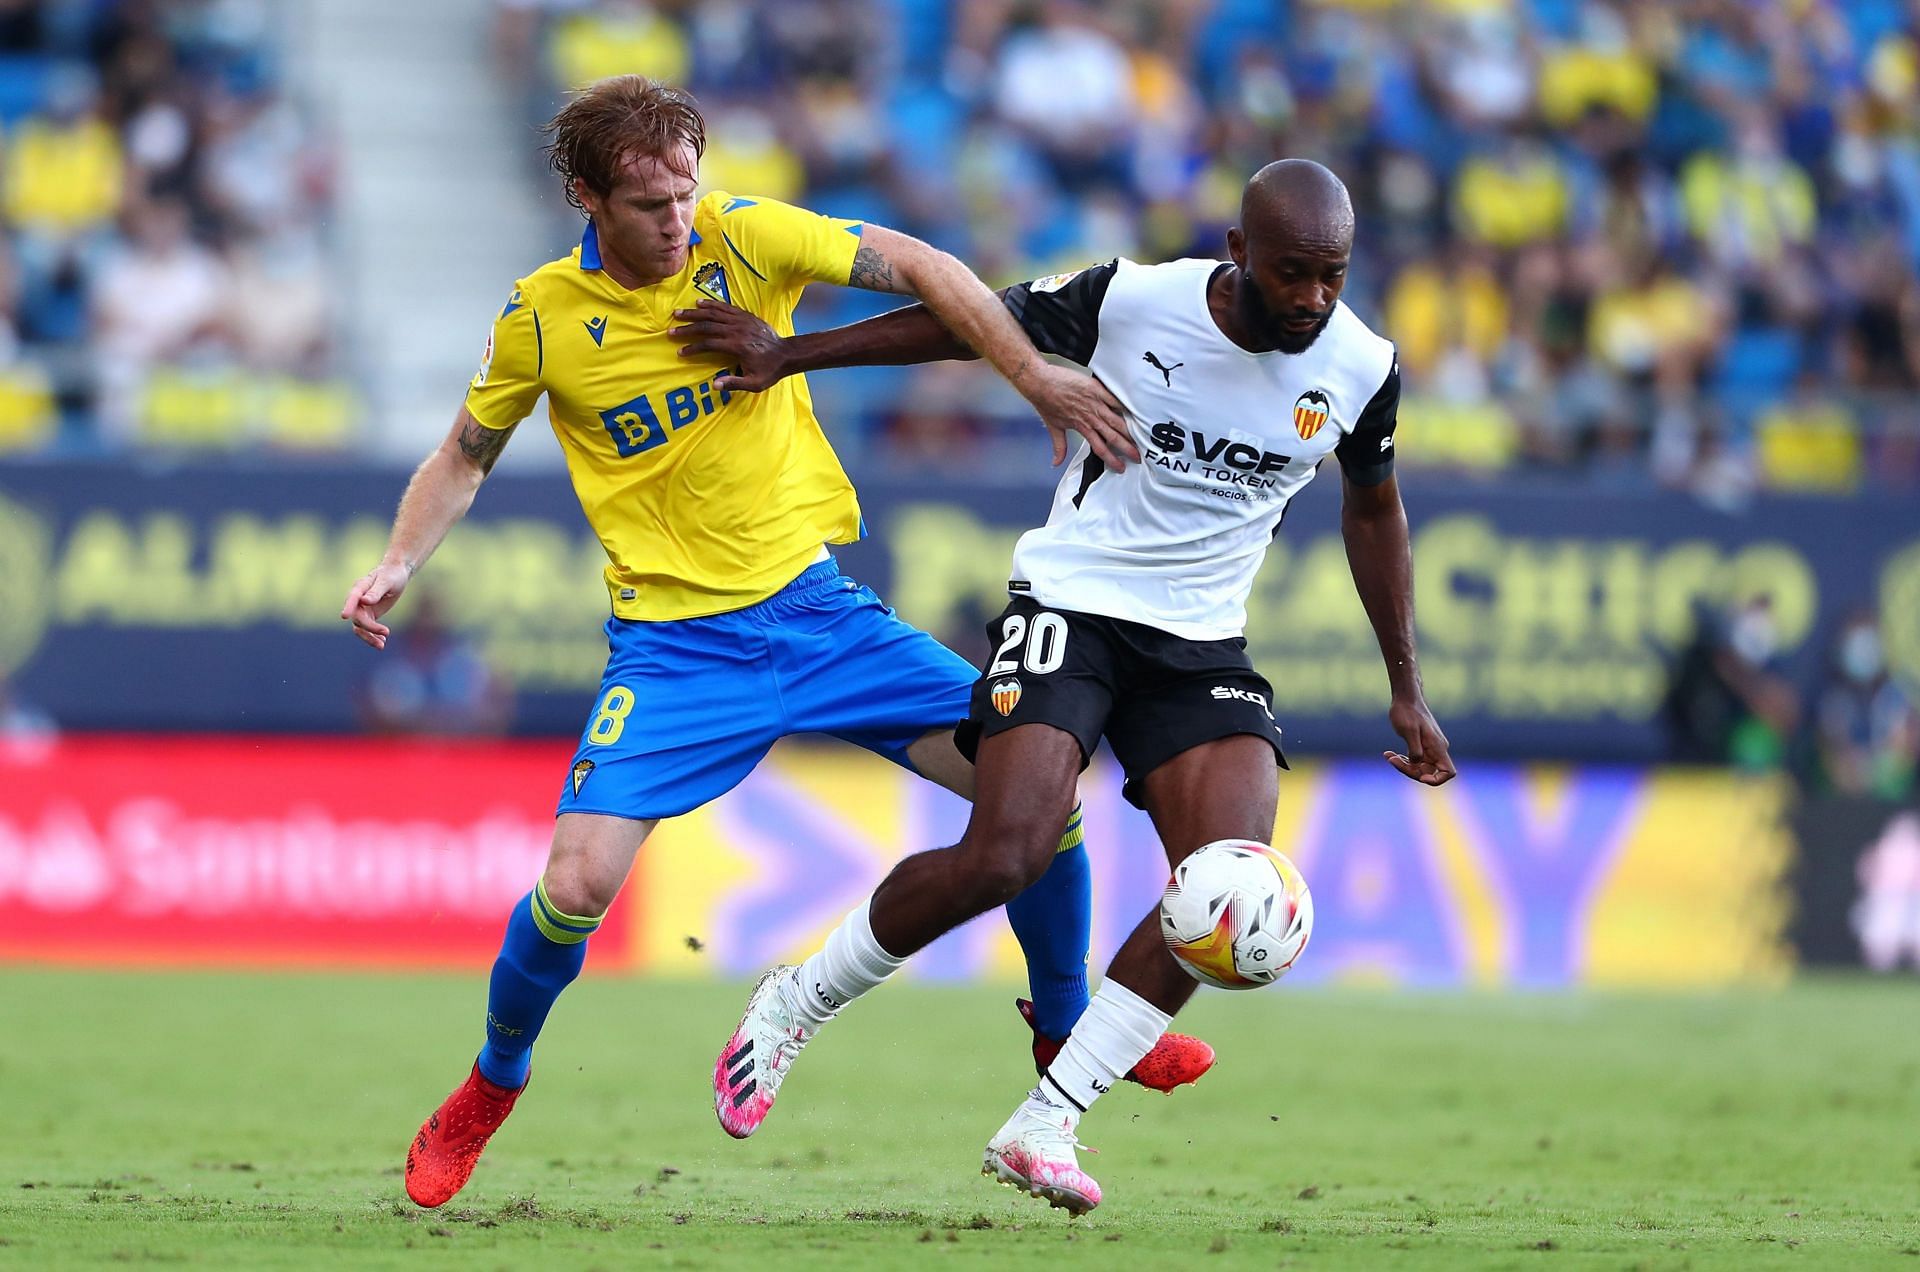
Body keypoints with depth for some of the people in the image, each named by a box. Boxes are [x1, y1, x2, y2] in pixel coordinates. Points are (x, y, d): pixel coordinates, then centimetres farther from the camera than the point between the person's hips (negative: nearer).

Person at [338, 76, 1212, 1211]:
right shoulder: (543, 320, -7)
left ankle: (1066, 1027, 19)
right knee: (578, 883, -19)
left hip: (816, 603, 2)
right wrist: (400, 563, -8)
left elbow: (919, 267, -3)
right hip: (675, 642, -2)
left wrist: (1036, 377, -13)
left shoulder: (744, 237, -8)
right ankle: (491, 1089, 10)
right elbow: (465, 459, 9)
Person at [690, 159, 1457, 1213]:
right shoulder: (1130, 301, -15)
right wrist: (788, 354, 0)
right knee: (1001, 858, -22)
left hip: (1201, 648, 4)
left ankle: (1041, 1127, -10)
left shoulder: (1361, 369, -5)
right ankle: (792, 1006, 4)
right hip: (1070, 607, -4)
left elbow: (1373, 509, 14)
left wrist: (1406, 690, 17)